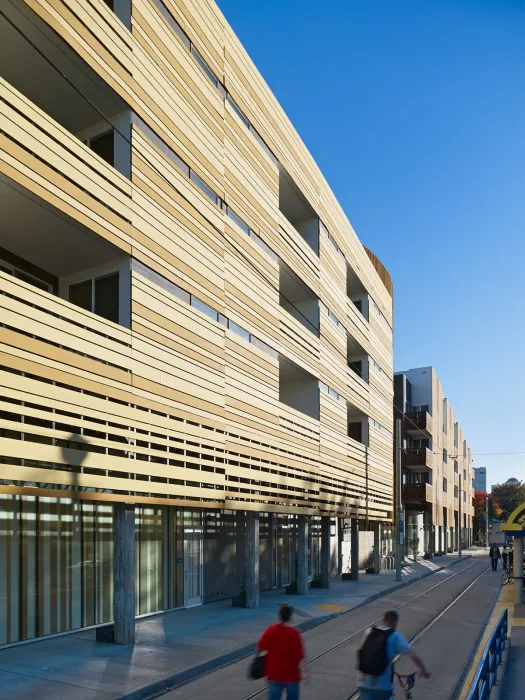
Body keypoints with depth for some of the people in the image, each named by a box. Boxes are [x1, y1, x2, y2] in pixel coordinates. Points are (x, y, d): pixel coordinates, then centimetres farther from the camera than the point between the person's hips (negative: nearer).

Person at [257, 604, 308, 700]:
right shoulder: (294, 633, -18)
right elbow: (300, 656, -19)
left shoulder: (271, 630, -10)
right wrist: (304, 672, -13)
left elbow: (260, 647, 2)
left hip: (274, 674, 2)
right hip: (291, 674, -2)